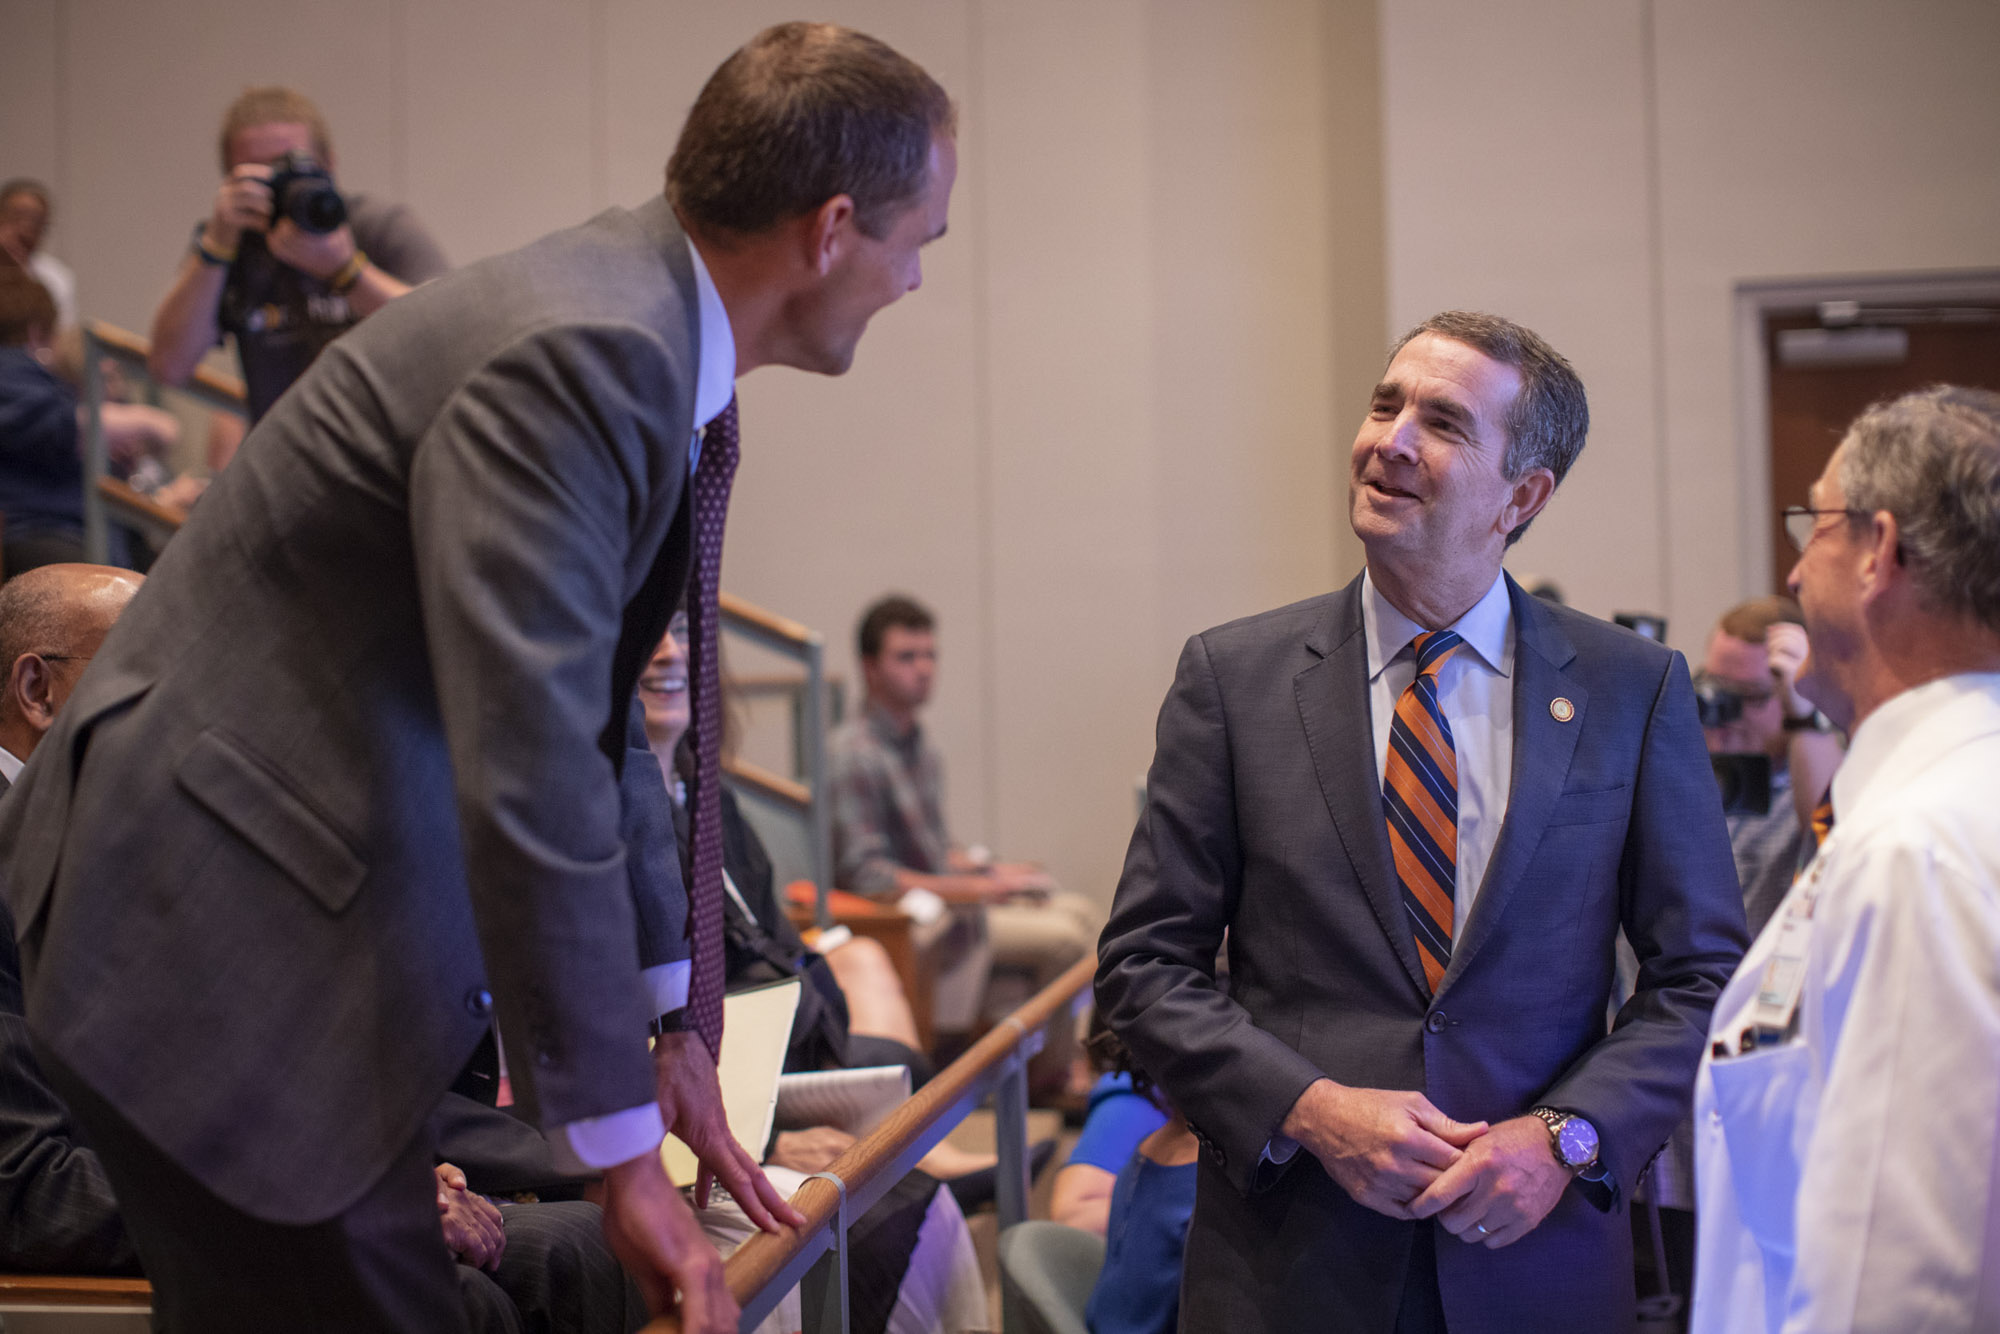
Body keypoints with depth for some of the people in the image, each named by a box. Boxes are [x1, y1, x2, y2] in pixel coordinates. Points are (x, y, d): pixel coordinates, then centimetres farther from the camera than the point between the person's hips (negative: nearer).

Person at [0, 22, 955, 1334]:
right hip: (224, 928, -10)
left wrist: (672, 1026, 19)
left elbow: (593, 718, 16)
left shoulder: (649, 342, 8)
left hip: (333, 918, 10)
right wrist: (624, 1155, -19)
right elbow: (529, 782, -27)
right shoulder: (584, 354, -24)